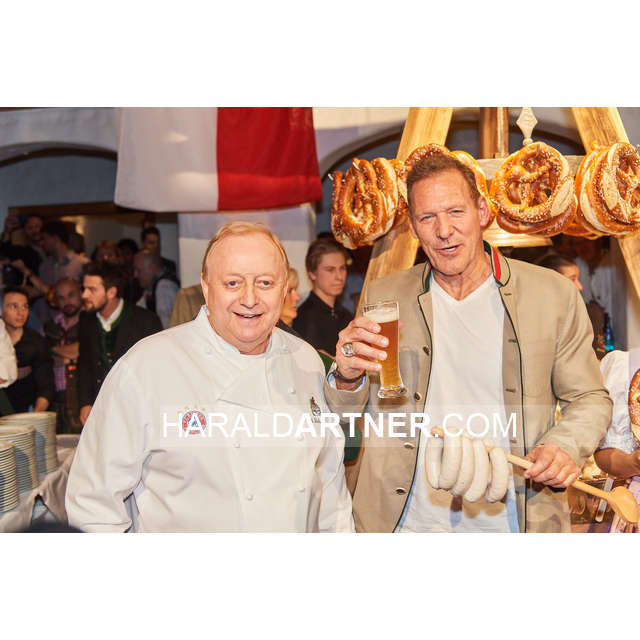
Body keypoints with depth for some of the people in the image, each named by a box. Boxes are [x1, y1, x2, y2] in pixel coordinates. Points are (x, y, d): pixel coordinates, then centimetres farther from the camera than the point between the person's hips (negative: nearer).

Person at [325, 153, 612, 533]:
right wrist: (347, 378, -18)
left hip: (509, 521, -1)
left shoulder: (555, 295, -3)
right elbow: (343, 417, 4)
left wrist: (565, 447, -15)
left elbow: (590, 399, 6)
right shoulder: (383, 297, 0)